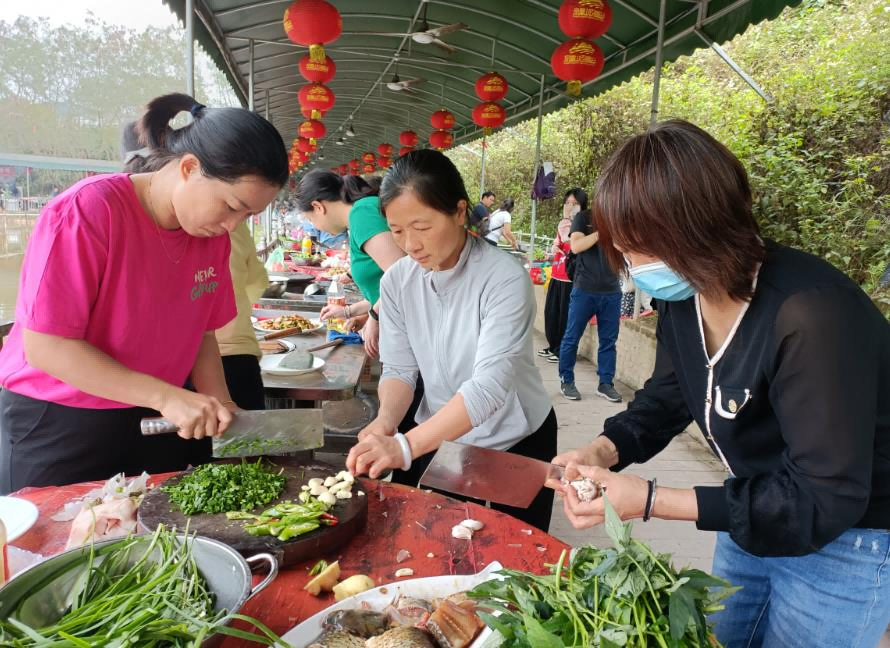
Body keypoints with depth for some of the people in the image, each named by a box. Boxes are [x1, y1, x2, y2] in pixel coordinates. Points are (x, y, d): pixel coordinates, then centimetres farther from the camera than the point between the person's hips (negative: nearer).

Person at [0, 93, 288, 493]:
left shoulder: (211, 235, -4)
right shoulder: (86, 212, -22)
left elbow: (200, 333, 4)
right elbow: (46, 348, -22)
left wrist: (220, 408, -10)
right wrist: (167, 396, -27)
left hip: (159, 426, 5)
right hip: (58, 430, -5)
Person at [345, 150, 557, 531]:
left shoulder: (504, 278, -25)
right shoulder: (396, 281, -9)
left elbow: (489, 385, -33)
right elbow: (399, 369, -6)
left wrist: (406, 446, -43)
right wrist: (386, 420, -27)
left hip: (516, 445, -3)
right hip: (436, 439, 3)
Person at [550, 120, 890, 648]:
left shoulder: (811, 314, -35)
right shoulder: (682, 297, -10)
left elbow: (824, 502, -31)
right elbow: (667, 399, 3)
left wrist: (651, 501, -35)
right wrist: (604, 450, -16)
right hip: (761, 512, 7)